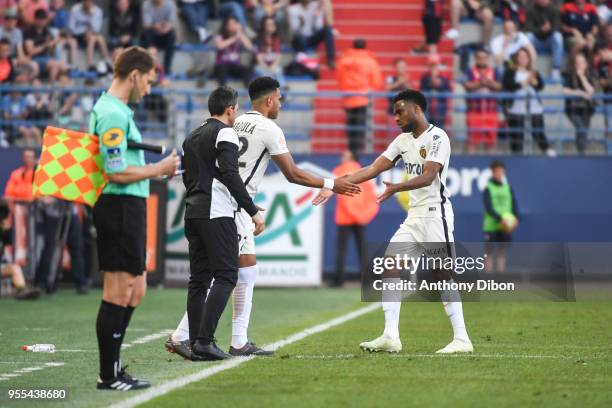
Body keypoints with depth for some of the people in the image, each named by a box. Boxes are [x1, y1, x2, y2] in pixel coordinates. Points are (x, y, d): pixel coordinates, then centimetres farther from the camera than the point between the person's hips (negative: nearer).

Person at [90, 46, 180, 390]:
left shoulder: (110, 109, 17)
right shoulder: (113, 114, -16)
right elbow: (117, 173, -22)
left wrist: (156, 169, 19)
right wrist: (159, 169, -11)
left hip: (126, 210, 11)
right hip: (121, 206, -11)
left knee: (135, 290, 14)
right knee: (119, 292, -5)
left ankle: (112, 370, 17)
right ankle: (110, 376, 0)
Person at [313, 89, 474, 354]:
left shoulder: (437, 137, -10)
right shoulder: (403, 140, 13)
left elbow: (428, 177, -22)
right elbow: (373, 169, 12)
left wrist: (396, 188, -34)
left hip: (435, 213, -8)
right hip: (414, 216, 8)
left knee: (442, 274, -8)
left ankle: (461, 339, -4)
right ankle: (390, 337, 1)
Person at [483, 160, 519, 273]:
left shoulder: (508, 188, 9)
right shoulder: (488, 188, -4)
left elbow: (514, 204, 7)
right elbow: (489, 208, -12)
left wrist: (515, 219, -11)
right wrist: (500, 219, -25)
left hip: (505, 227, 4)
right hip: (491, 226, -4)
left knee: (502, 252, 6)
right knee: (489, 253, -2)